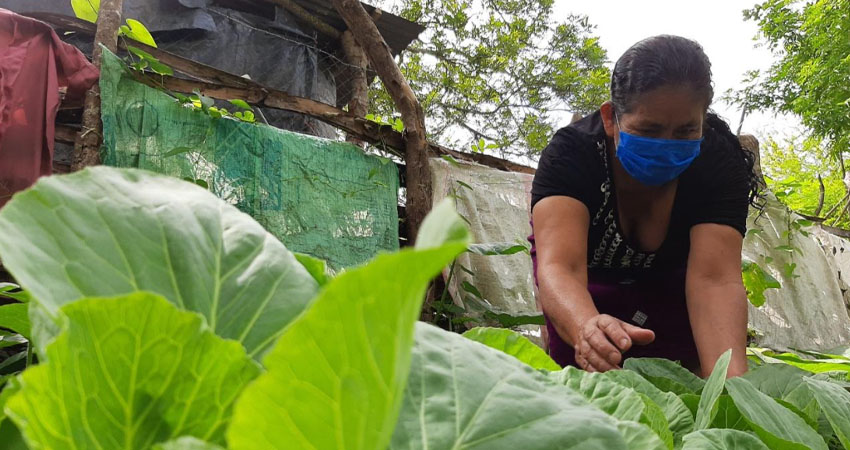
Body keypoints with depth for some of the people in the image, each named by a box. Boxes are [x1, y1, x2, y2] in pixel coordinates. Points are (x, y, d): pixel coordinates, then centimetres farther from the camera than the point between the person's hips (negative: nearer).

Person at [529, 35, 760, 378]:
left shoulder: (719, 162, -33)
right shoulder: (571, 153, -38)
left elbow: (714, 278, -45)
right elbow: (559, 266, -53)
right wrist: (588, 328, -77)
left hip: (668, 276, 2)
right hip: (591, 275, -1)